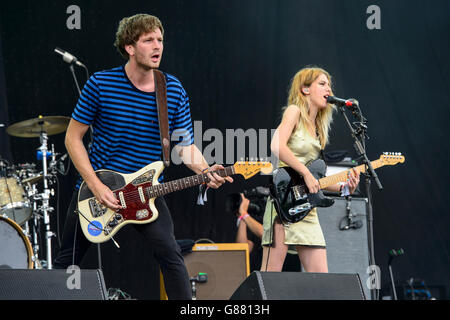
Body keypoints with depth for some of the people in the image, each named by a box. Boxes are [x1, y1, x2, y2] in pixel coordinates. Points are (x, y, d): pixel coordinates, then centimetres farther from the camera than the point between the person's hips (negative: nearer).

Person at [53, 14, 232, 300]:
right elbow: (73, 137, -6)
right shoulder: (100, 84, -11)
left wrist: (205, 171, -20)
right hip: (94, 188, -1)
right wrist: (97, 187, -14)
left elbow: (186, 145, 1)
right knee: (67, 261, 8)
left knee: (171, 255, -18)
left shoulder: (174, 91, -3)